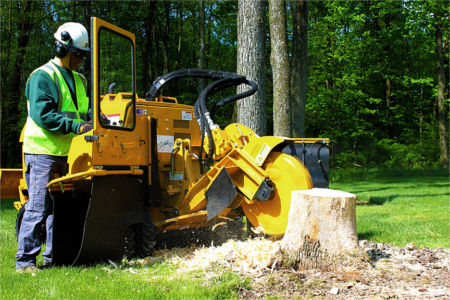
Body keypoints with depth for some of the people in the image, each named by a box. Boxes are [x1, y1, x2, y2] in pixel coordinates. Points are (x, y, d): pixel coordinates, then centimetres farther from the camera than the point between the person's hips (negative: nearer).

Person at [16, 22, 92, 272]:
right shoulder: (42, 77, -8)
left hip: (66, 154, 8)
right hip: (43, 151, -8)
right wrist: (74, 126, -24)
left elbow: (84, 110, 22)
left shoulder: (78, 80, 19)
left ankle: (53, 257, 20)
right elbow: (42, 114, -18)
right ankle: (25, 260, 1)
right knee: (38, 208, -7)